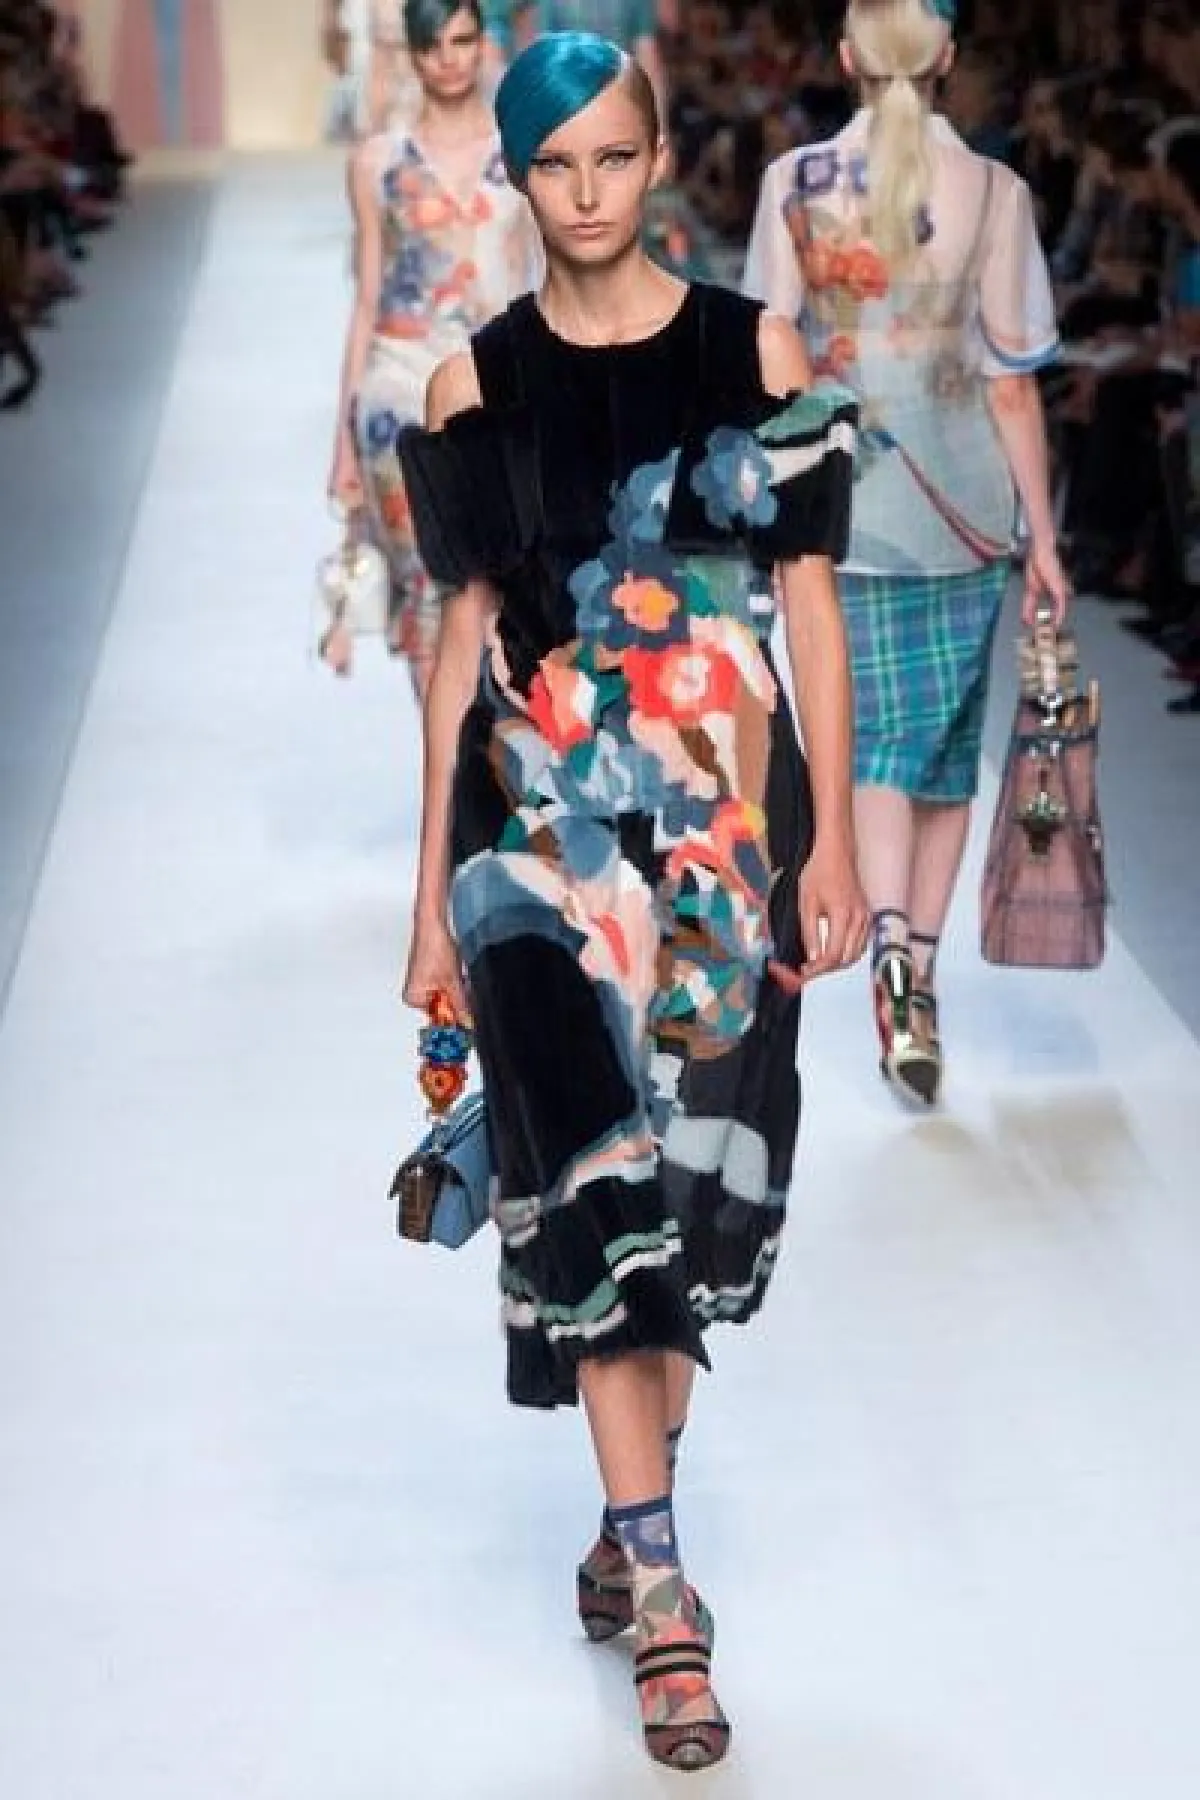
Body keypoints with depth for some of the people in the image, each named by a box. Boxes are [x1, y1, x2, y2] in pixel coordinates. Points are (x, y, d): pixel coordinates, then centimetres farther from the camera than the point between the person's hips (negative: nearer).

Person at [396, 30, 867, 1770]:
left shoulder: (755, 352, 1)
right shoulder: (477, 385, 2)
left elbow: (810, 609, 1)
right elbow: (463, 635, 4)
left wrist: (832, 842, -2)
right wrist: (432, 882, 3)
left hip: (728, 821, 1)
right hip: (547, 825, -1)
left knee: (697, 1175, 8)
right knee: (595, 1183, -9)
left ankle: (629, 1522, 27)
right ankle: (661, 1593, -4)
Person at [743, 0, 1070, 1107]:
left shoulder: (794, 184, -2)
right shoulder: (992, 192, -6)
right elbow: (1011, 382, -5)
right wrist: (1043, 535, 1)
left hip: (839, 506, 0)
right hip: (962, 509, 0)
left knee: (878, 738, 4)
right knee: (948, 746, 13)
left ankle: (890, 944, -19)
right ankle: (922, 974, 18)